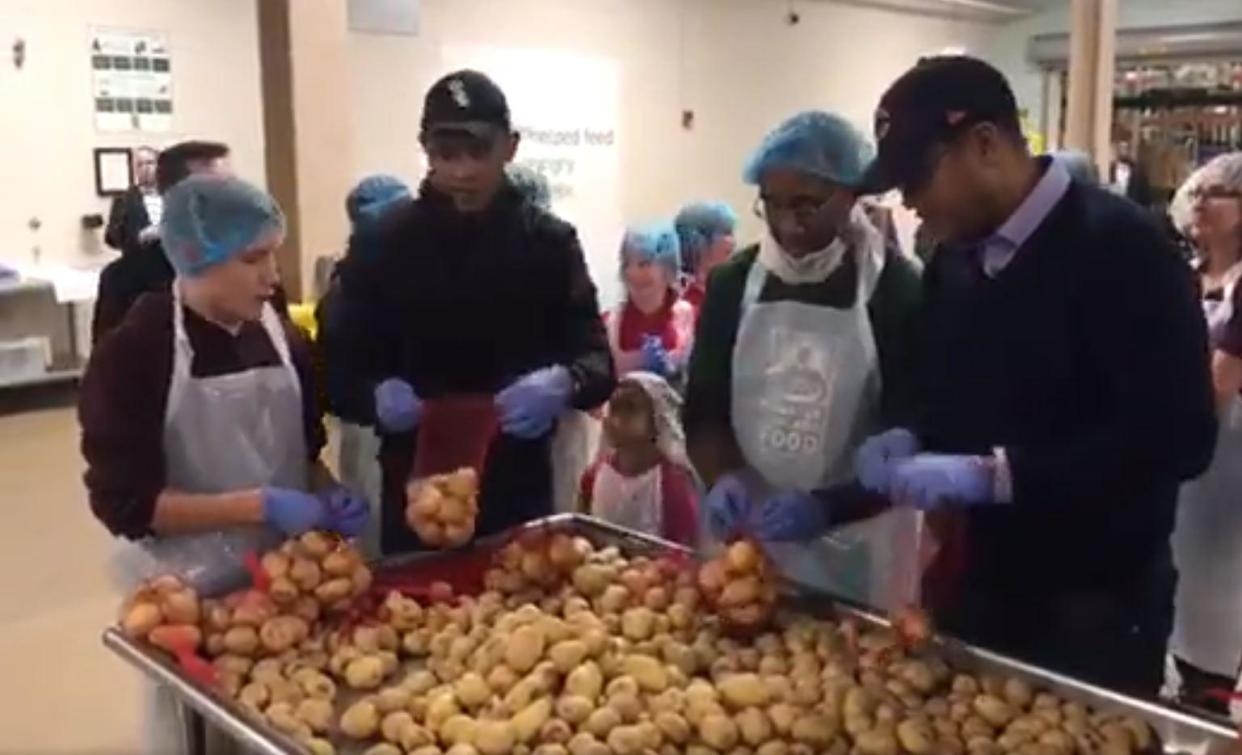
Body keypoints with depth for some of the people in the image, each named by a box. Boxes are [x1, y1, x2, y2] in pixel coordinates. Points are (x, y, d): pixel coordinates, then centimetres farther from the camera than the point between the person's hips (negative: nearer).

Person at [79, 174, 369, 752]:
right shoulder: (131, 354, -15)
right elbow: (124, 502, -17)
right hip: (190, 594, -4)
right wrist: (257, 506, -23)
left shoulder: (282, 338, 1)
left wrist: (329, 497, -8)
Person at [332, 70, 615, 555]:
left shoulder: (549, 242, 1)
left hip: (520, 491, 1)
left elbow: (597, 360, -1)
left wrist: (564, 383, -24)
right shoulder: (384, 244, 0)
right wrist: (376, 397, -21)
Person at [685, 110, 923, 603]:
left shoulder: (898, 291, -10)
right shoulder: (733, 283, 1)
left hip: (852, 550, -3)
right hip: (745, 537, 3)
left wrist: (827, 507, -23)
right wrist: (722, 479, -12)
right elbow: (704, 411, 6)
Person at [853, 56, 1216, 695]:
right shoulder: (951, 261, 5)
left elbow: (1176, 435, -23)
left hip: (1095, 607, -6)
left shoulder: (1118, 247, -17)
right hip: (976, 586, 7)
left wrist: (993, 474, -26)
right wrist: (913, 440, -5)